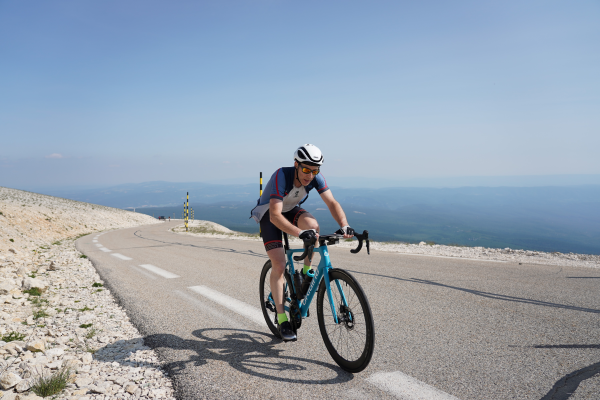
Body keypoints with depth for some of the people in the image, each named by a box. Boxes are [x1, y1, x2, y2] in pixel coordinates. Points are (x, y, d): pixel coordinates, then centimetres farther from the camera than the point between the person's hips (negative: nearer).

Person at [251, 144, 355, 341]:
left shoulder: (315, 177, -22)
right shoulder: (281, 176, -36)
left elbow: (332, 202, -24)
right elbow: (275, 216, -45)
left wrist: (344, 225, -42)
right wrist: (299, 233, -58)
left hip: (291, 209, 4)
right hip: (269, 214, -4)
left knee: (313, 225, -31)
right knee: (278, 265, -14)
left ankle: (306, 273, -8)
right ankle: (282, 320, -3)